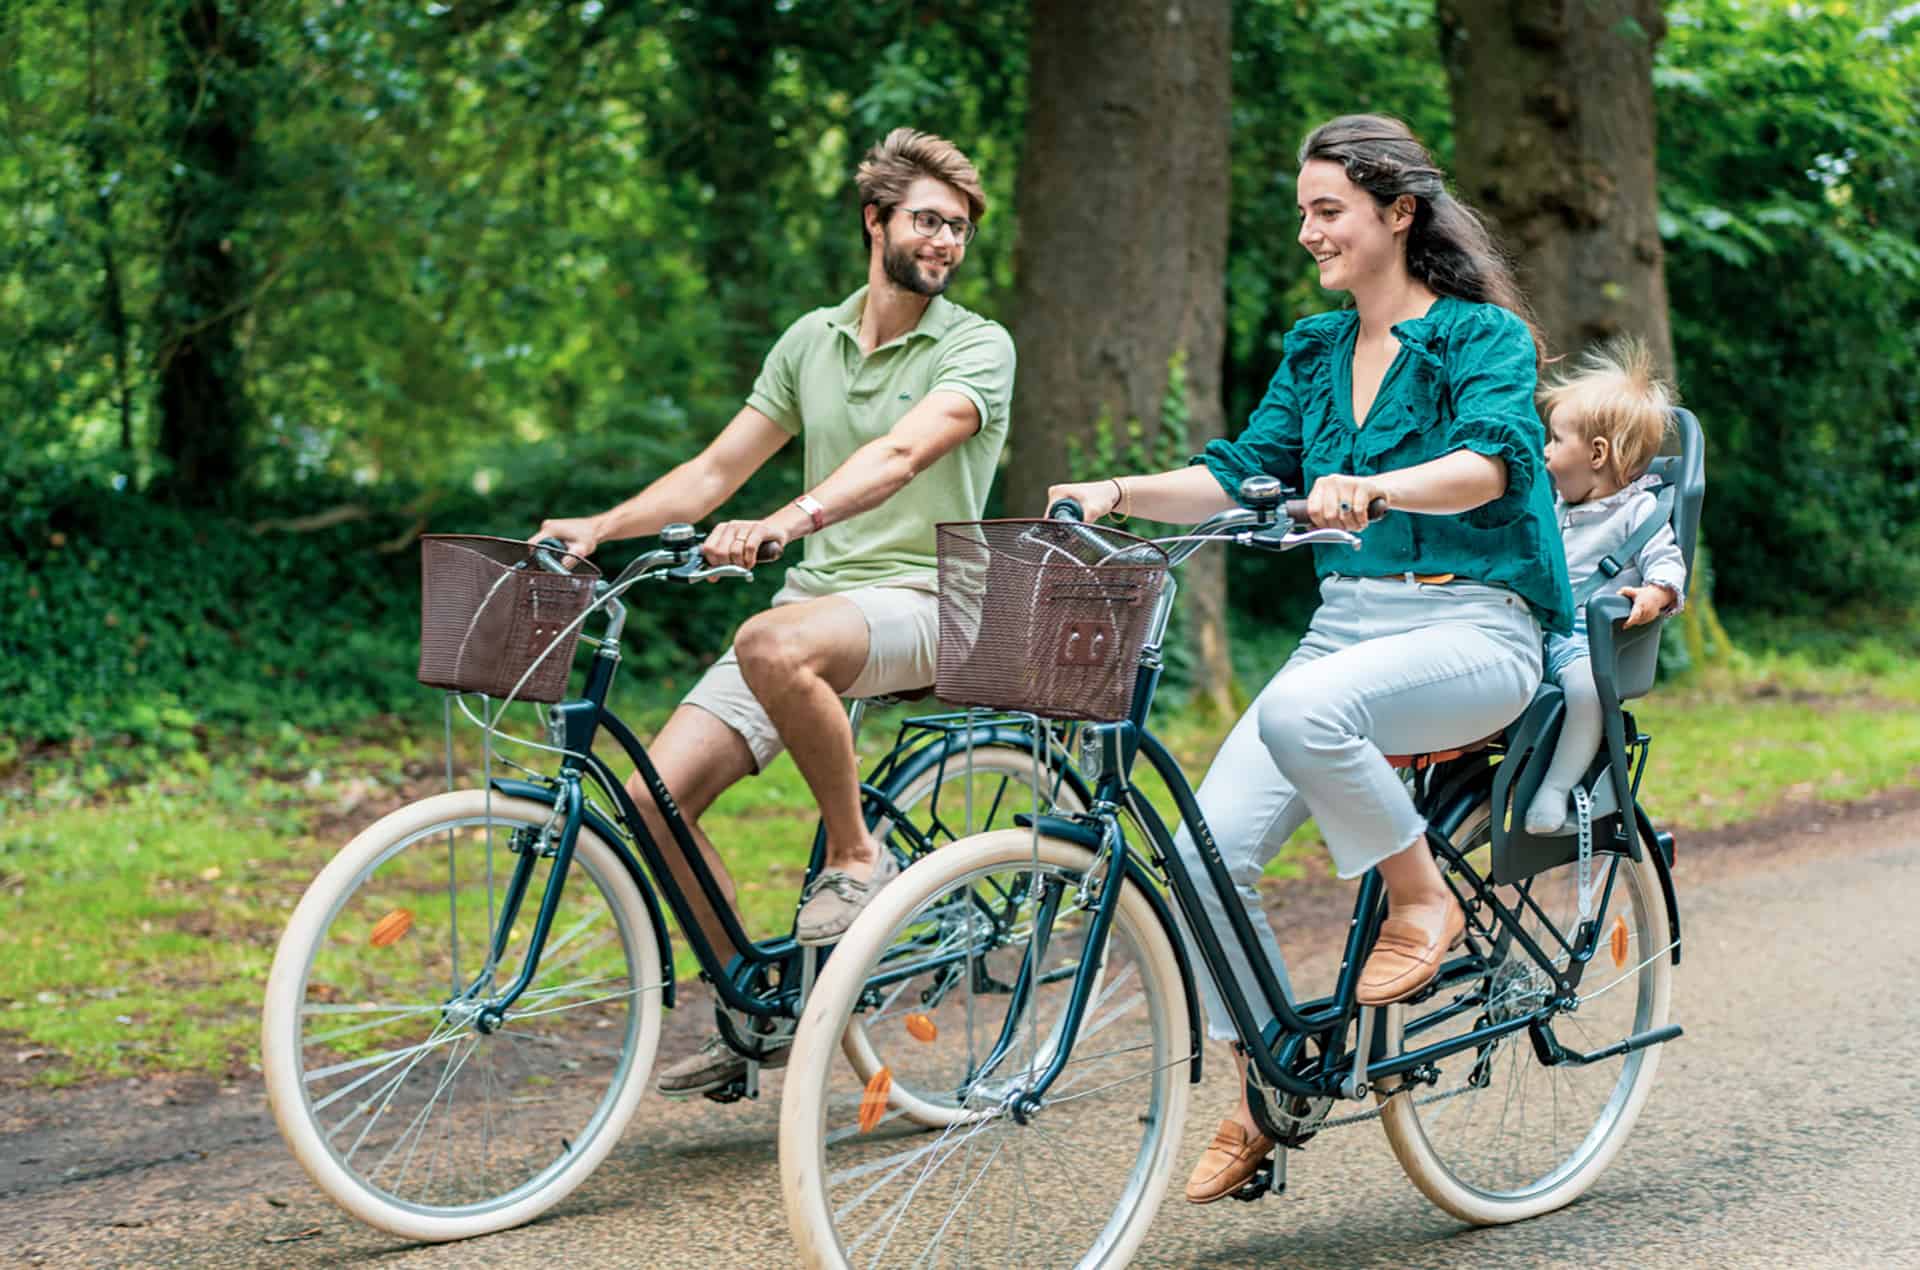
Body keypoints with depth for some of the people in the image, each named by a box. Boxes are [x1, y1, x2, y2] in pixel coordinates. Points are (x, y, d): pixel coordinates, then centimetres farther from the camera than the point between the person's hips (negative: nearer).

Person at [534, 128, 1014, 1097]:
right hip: (813, 593, 6)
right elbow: (715, 472, 14)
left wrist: (788, 521, -39)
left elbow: (900, 454, -23)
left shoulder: (977, 346, -4)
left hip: (925, 604, -6)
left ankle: (858, 860, -17)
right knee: (657, 796, -11)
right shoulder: (813, 339, 14)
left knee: (774, 643, -40)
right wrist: (598, 527, -1)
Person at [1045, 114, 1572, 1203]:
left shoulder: (1486, 335, -4)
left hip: (1474, 631, -6)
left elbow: (1490, 461, -23)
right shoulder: (1314, 350, 15)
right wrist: (1120, 492, -9)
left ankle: (1423, 900, -13)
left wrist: (1366, 487, -42)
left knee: (1301, 708, -38)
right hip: (1346, 623, 6)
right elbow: (1242, 473, 9)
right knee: (1210, 849, -13)